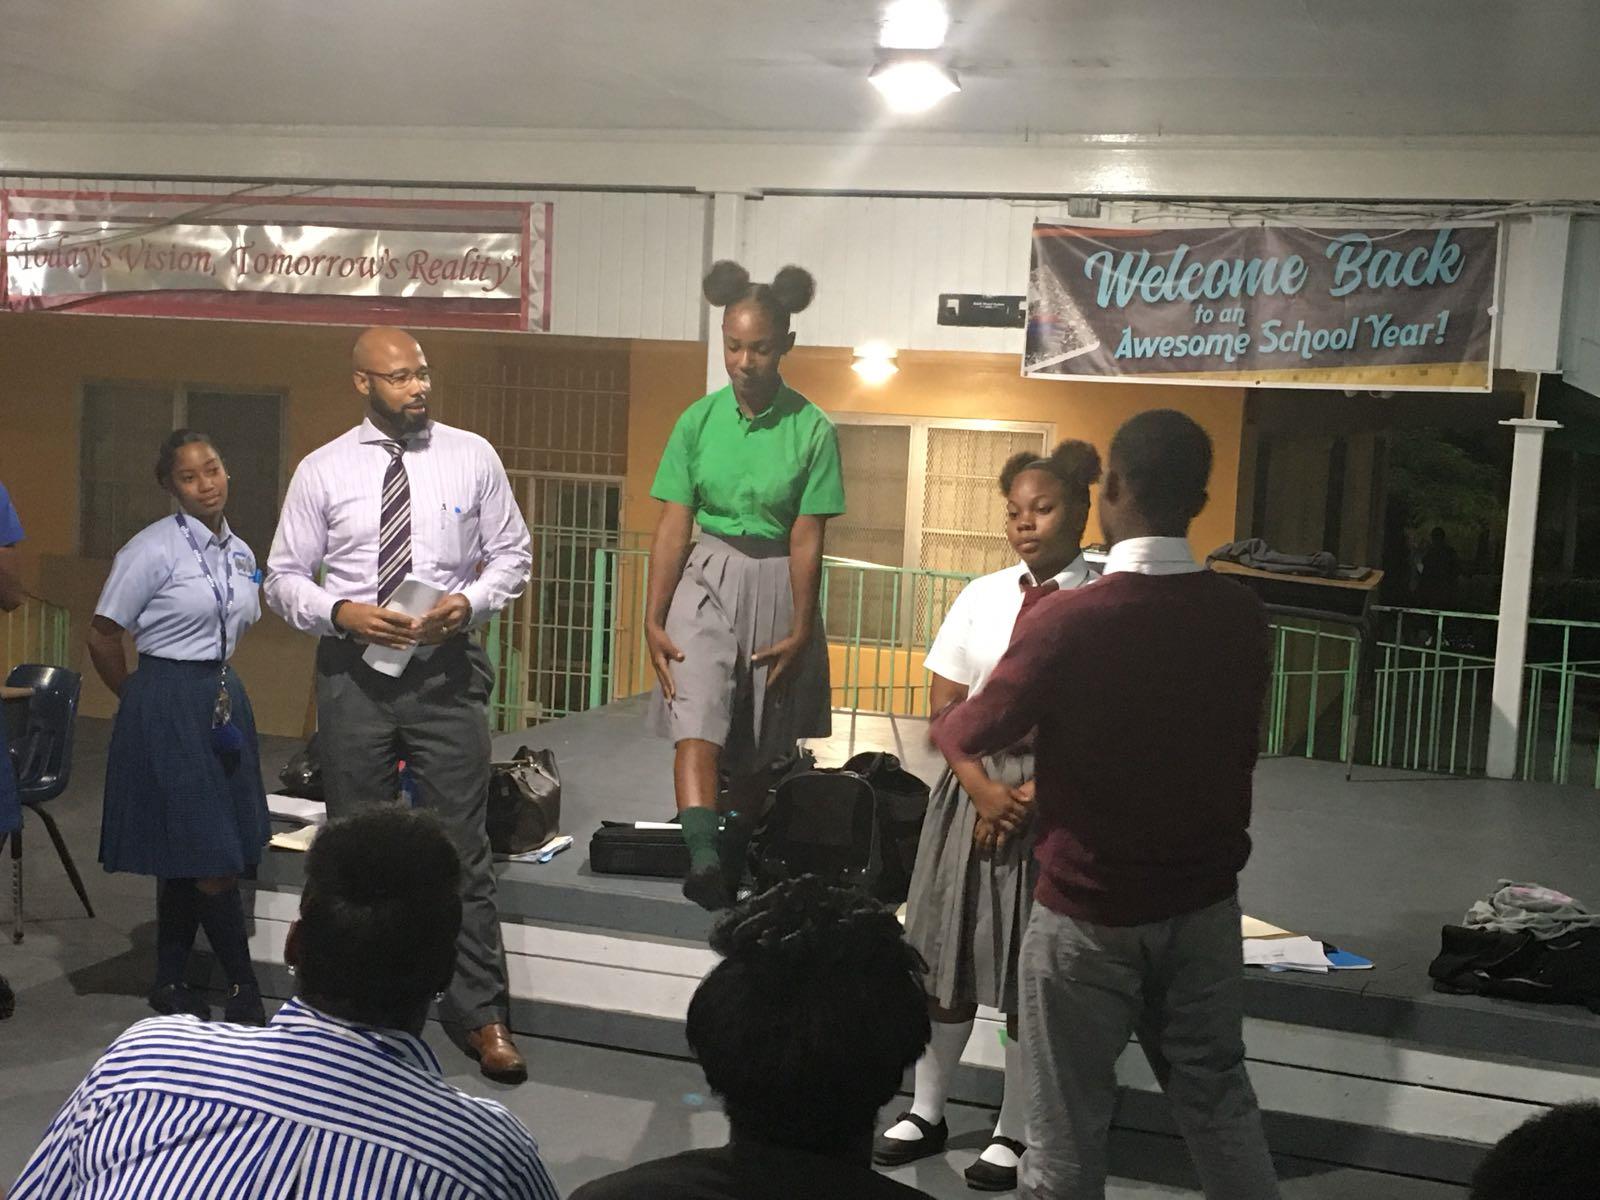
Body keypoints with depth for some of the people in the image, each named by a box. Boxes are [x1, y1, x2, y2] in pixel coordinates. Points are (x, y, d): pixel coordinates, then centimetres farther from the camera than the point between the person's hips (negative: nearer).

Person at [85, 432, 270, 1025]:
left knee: (186, 858, 14)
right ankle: (243, 990, 5)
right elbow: (102, 636, -7)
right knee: (213, 857, -5)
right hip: (169, 707, -7)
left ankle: (171, 984, 25)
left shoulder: (240, 553, 9)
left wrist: (218, 687, 14)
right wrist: (142, 700, 1)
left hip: (224, 698, 7)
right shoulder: (153, 549, -11)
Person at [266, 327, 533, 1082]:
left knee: (463, 849, 2)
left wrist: (468, 602, -12)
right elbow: (284, 577, 4)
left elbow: (512, 556, 7)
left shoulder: (472, 457, 1)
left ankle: (481, 1016, 13)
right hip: (354, 672, 1)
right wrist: (340, 612, -15)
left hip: (446, 671, 0)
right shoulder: (322, 471, 0)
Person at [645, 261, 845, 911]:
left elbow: (806, 540, -7)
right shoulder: (698, 421, -3)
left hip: (775, 586, 0)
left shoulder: (812, 430, -7)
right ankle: (701, 857, -33)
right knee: (697, 715, -20)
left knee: (760, 746, 10)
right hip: (705, 578, 0)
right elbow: (673, 528, -4)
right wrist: (653, 619, -7)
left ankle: (735, 863, 29)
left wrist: (800, 630, -8)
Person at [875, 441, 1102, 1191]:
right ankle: (926, 1113, 28)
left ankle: (1013, 1134, 22)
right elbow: (944, 707, 4)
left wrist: (1033, 795, -14)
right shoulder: (981, 596, 3)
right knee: (944, 955, 11)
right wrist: (983, 789, -9)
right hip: (973, 788, 4)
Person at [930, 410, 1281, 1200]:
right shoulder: (1243, 617, -6)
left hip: (1089, 909, -4)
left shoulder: (1068, 619, -21)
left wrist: (941, 727, 15)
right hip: (1204, 902, 4)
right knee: (1216, 1093, 19)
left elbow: (979, 732, -7)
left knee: (1071, 1118, 11)